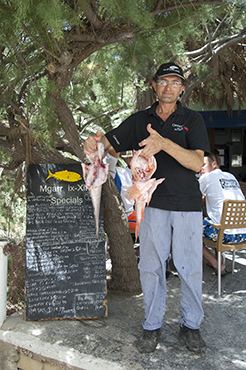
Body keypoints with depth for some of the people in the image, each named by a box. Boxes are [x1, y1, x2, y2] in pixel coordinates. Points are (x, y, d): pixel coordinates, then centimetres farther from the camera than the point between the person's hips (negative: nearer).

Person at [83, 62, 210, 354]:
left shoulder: (192, 120, 1)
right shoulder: (140, 120, 8)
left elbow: (197, 163, -12)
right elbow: (109, 142, 5)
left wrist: (164, 143, -29)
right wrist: (93, 141, -21)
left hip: (187, 205, -1)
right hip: (152, 203, 1)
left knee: (190, 267, 6)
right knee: (151, 267, 7)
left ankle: (191, 325, 26)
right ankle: (152, 325, 24)